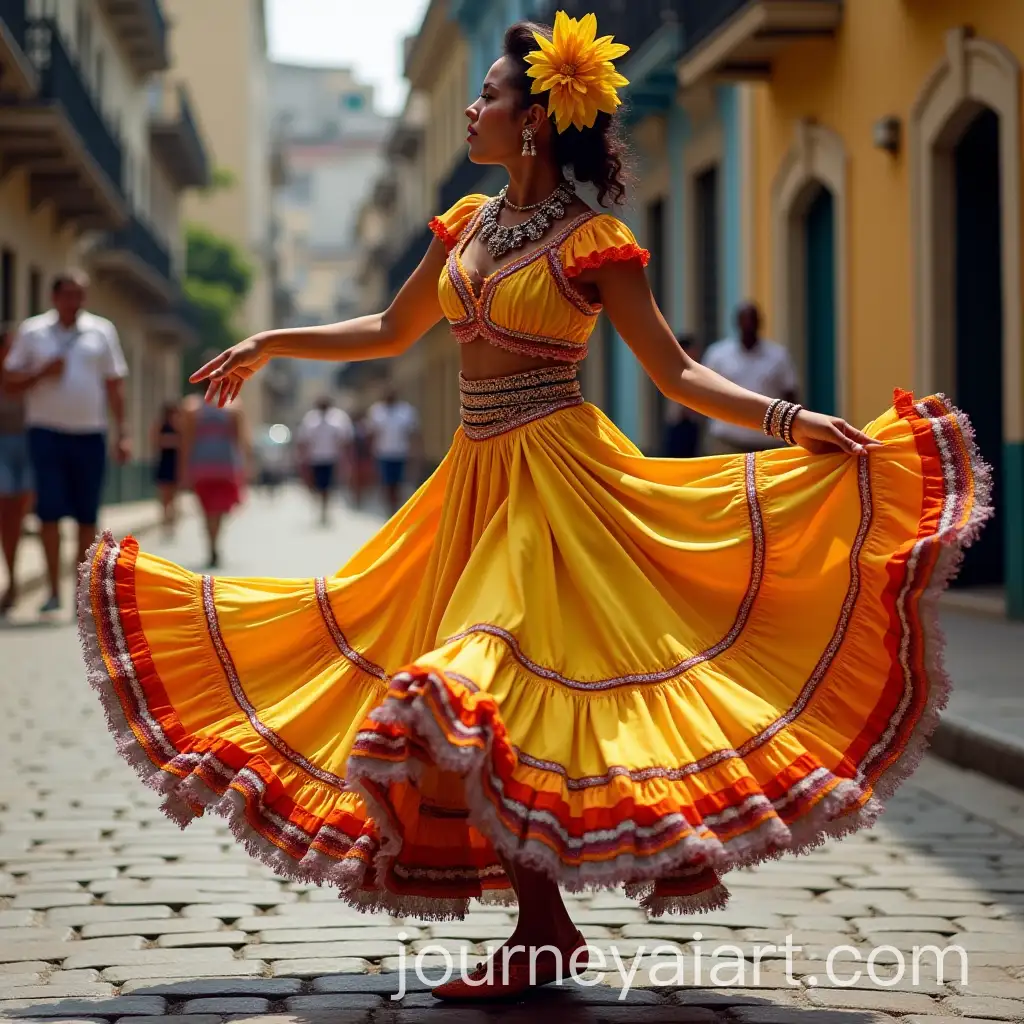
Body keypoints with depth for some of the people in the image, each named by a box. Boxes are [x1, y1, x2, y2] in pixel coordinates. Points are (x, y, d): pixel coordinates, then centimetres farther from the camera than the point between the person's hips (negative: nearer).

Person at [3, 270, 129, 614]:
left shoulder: (101, 331, 8)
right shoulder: (32, 331, 4)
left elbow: (114, 385, 9)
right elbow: (12, 379, 4)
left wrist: (122, 433, 4)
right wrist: (43, 372, -14)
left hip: (90, 434, 1)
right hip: (46, 431, -1)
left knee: (87, 517, 4)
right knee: (49, 512, -6)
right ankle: (54, 591, -2)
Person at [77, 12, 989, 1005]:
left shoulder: (592, 242, -10)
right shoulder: (469, 224, 11)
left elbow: (676, 372, -9)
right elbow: (390, 331, 23)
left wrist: (788, 418, -21)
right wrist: (268, 344, 24)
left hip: (554, 478, -7)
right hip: (476, 477, 7)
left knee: (490, 691, -15)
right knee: (468, 707, 5)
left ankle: (546, 933, -3)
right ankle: (542, 933, 13)